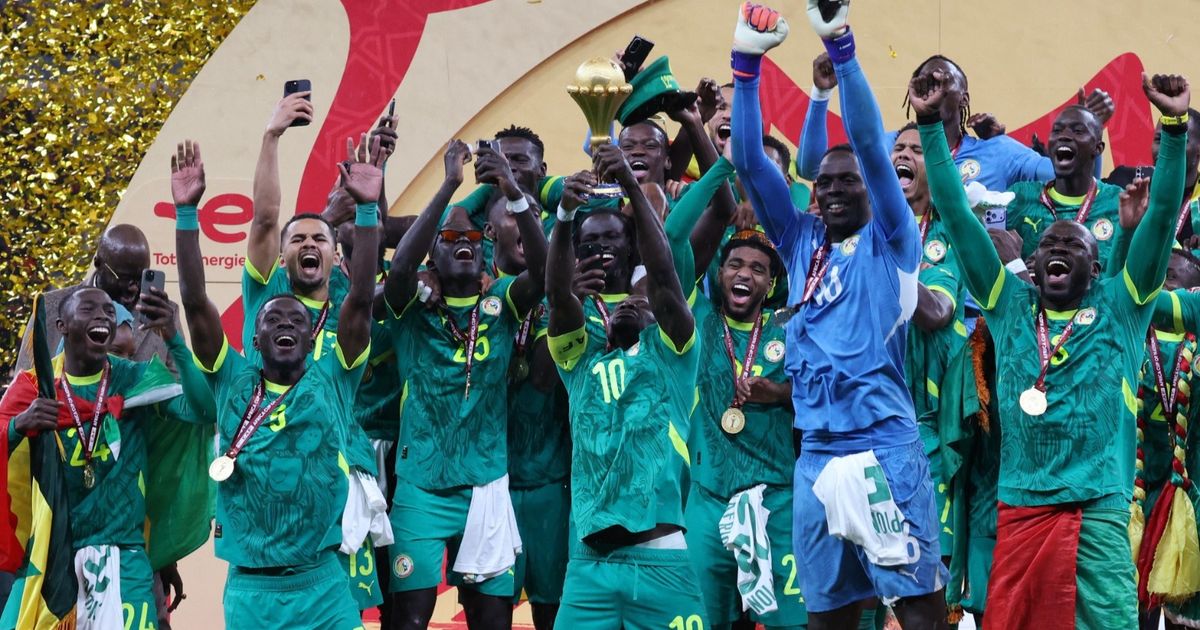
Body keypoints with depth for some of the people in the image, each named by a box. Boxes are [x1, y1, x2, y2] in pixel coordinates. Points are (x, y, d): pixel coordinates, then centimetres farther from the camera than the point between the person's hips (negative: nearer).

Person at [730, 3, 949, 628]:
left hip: (884, 446, -5)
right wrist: (747, 63, 1)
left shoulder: (888, 242, 4)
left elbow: (870, 144, -8)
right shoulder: (801, 243, 15)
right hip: (816, 451, 5)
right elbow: (749, 162, 10)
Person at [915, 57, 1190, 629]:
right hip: (1020, 506, 2)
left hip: (1097, 510, -2)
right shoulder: (1010, 304, 13)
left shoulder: (1119, 306, 9)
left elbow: (1162, 216, 1)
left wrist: (1175, 126, -8)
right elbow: (957, 217, 11)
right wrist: (931, 124, 6)